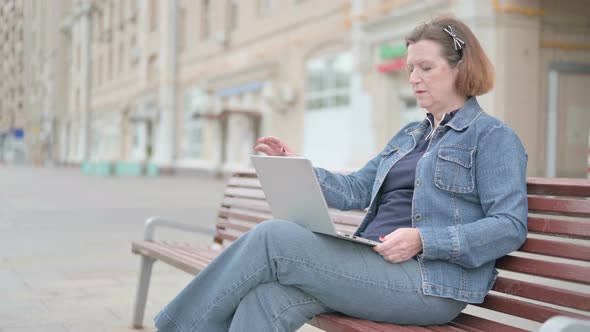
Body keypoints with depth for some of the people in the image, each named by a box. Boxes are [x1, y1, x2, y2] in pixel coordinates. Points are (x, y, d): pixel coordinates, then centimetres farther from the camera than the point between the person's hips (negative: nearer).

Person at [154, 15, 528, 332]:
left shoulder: (492, 136, 1)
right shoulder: (409, 136, 26)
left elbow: (510, 226, -9)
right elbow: (355, 191, 21)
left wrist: (423, 240, -20)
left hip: (430, 283, -7)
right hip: (375, 265, 7)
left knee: (271, 238, -17)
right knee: (266, 297, -22)